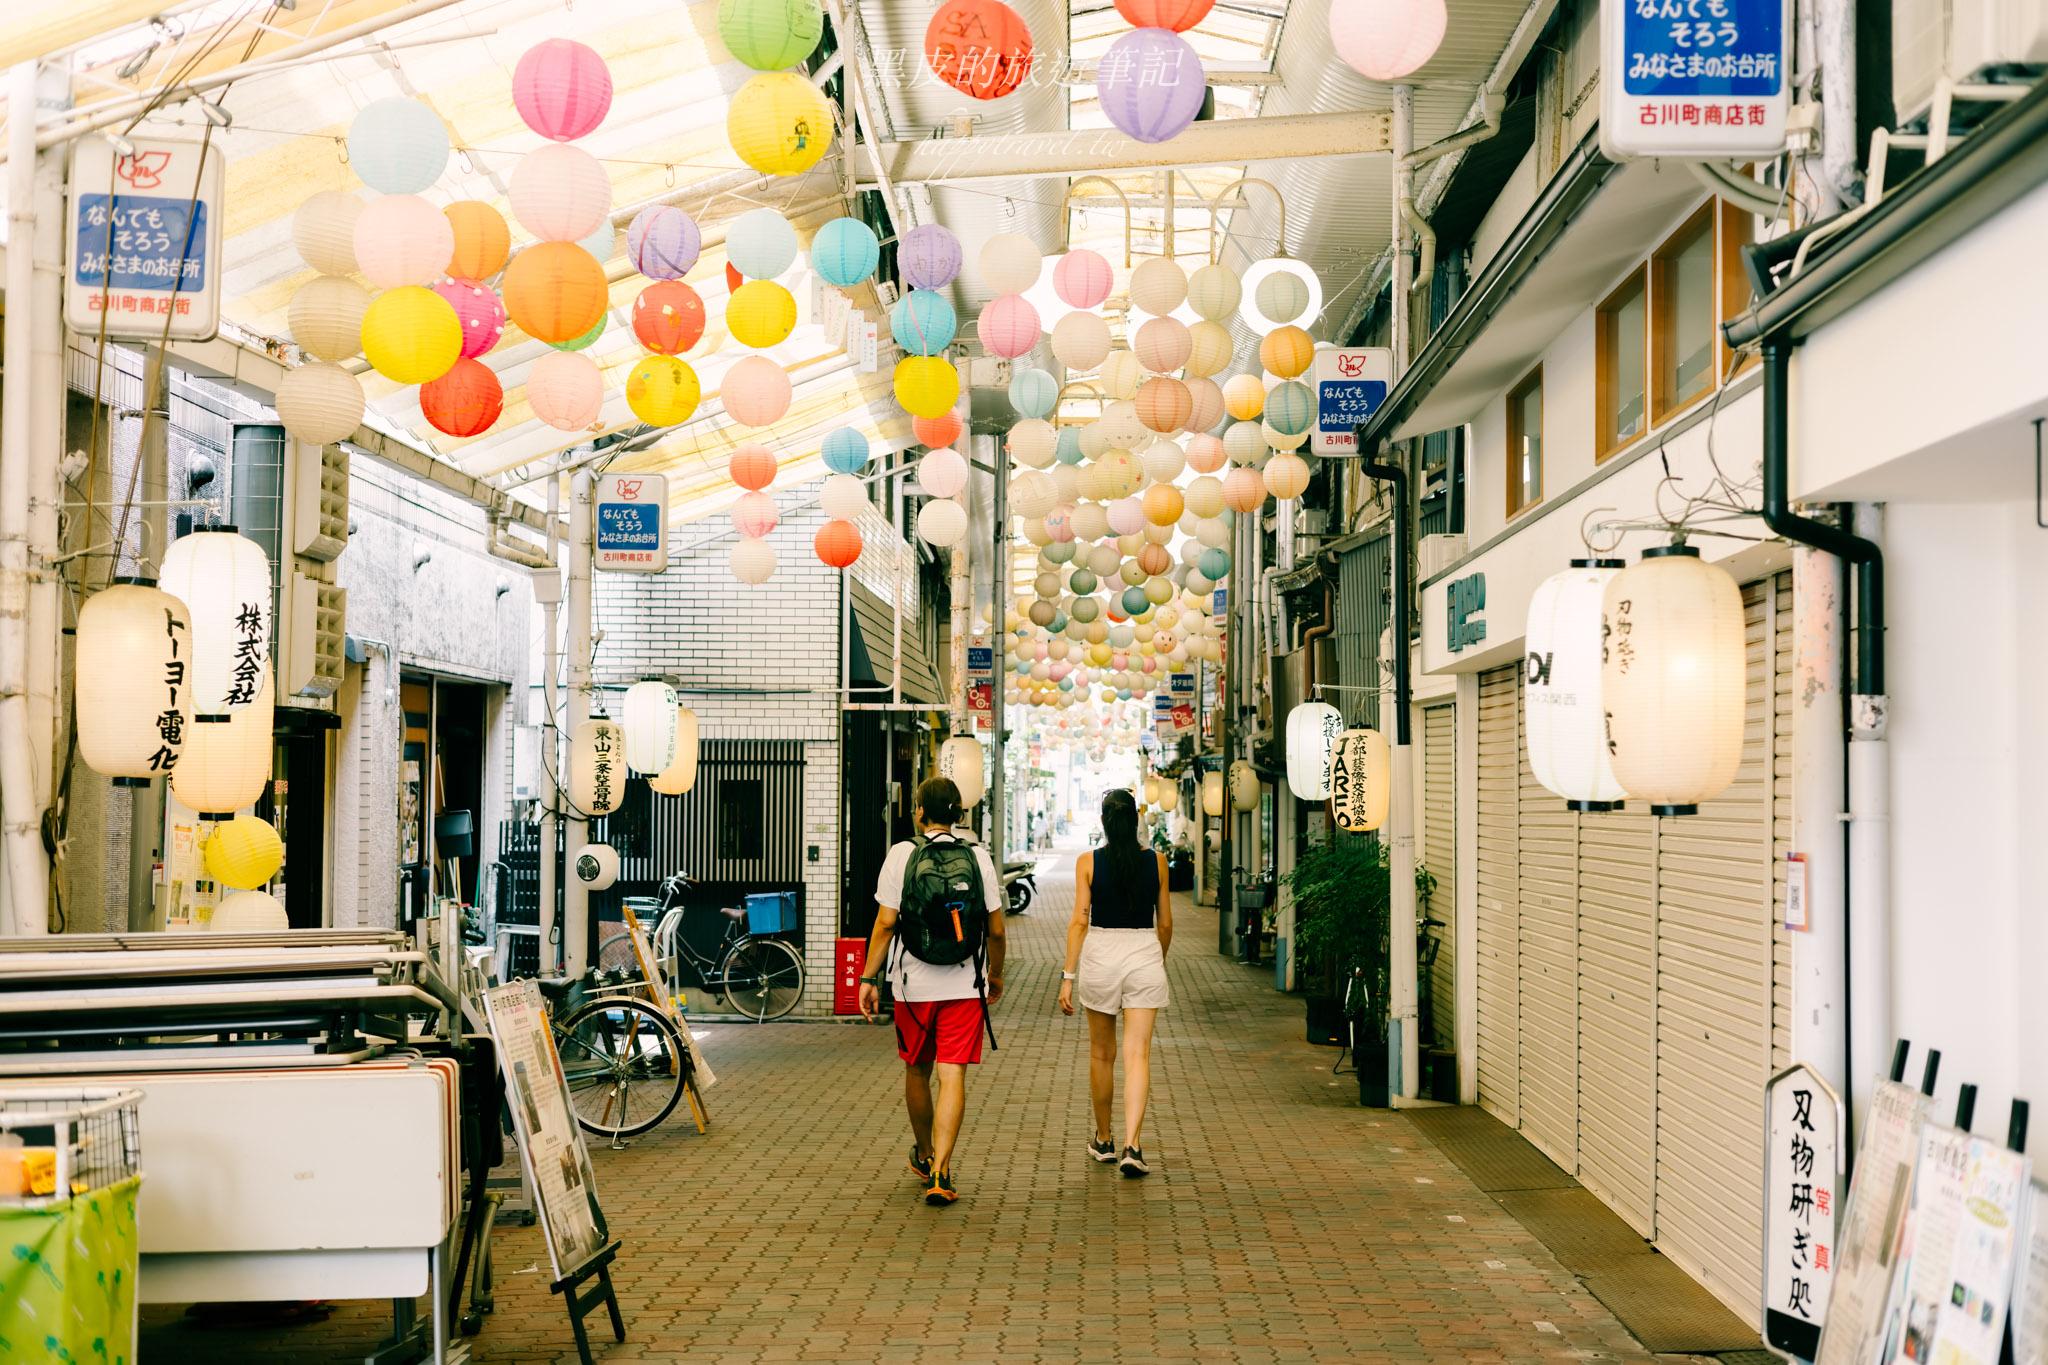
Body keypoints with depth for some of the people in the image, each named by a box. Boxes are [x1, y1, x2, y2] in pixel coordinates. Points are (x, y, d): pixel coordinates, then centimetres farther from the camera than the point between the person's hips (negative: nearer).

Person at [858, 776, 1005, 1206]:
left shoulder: (902, 855, -4)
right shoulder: (978, 857, 1)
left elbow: (885, 923, -7)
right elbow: (996, 929, 3)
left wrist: (869, 978, 0)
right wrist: (995, 976, 18)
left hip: (913, 984, 0)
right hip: (965, 986, 0)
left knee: (917, 1071, 17)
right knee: (952, 1076, -2)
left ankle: (924, 1156, 35)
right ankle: (940, 1171, -12)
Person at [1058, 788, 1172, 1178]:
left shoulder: (1088, 862, -4)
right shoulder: (1156, 861, 1)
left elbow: (1079, 921, -8)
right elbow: (1165, 923, 7)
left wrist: (1068, 976, -5)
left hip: (1101, 956, 0)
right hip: (1145, 956, 0)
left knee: (1101, 1055, 15)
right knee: (1138, 1055, -1)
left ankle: (1103, 1141, 27)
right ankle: (1131, 1146, -14)